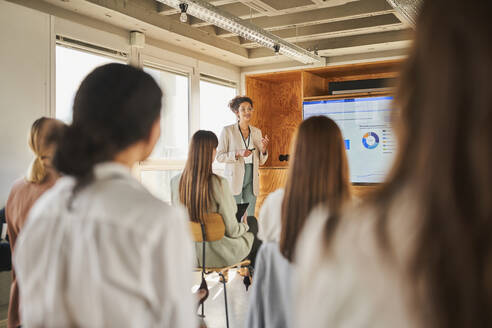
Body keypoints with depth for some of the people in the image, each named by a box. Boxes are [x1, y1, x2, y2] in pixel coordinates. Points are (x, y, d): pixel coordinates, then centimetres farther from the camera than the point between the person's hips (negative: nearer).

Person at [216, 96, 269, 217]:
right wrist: (238, 154, -19)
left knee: (250, 216, 6)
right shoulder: (227, 131, -3)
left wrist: (264, 148, -7)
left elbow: (261, 161, 12)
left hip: (252, 179, 4)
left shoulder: (257, 132, 10)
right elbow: (219, 156, -5)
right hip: (234, 179, -4)